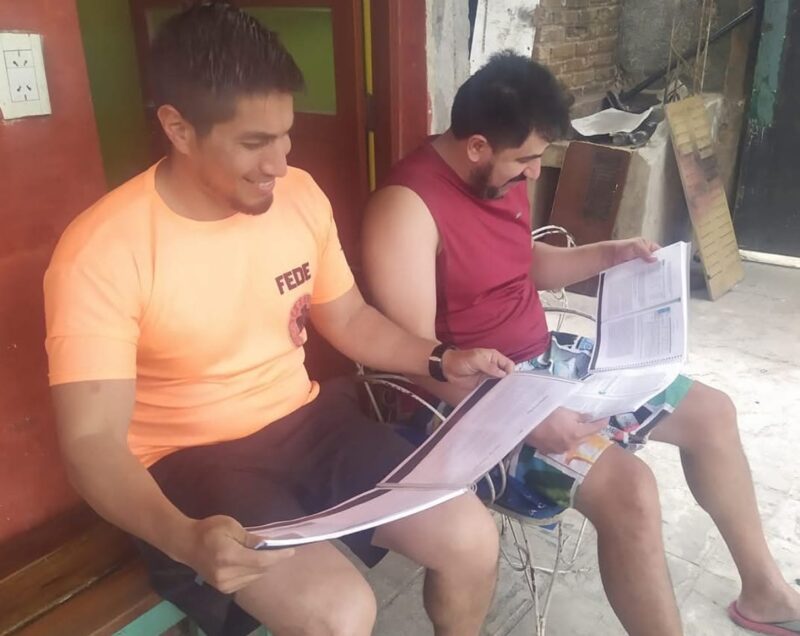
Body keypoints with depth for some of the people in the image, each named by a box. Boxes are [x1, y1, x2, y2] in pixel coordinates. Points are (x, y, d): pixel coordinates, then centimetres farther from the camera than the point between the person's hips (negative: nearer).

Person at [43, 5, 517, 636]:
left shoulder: (299, 194, -2)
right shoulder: (102, 253, -20)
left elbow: (350, 319, 11)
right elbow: (92, 442, -21)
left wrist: (441, 360, -4)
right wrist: (182, 537, -39)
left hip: (307, 421, 5)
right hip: (191, 463, -4)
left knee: (472, 538, -9)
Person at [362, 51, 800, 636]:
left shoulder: (503, 177, 4)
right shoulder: (407, 207, -24)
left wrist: (611, 254, 8)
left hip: (545, 356, 10)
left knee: (711, 412, 12)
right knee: (628, 487, -28)